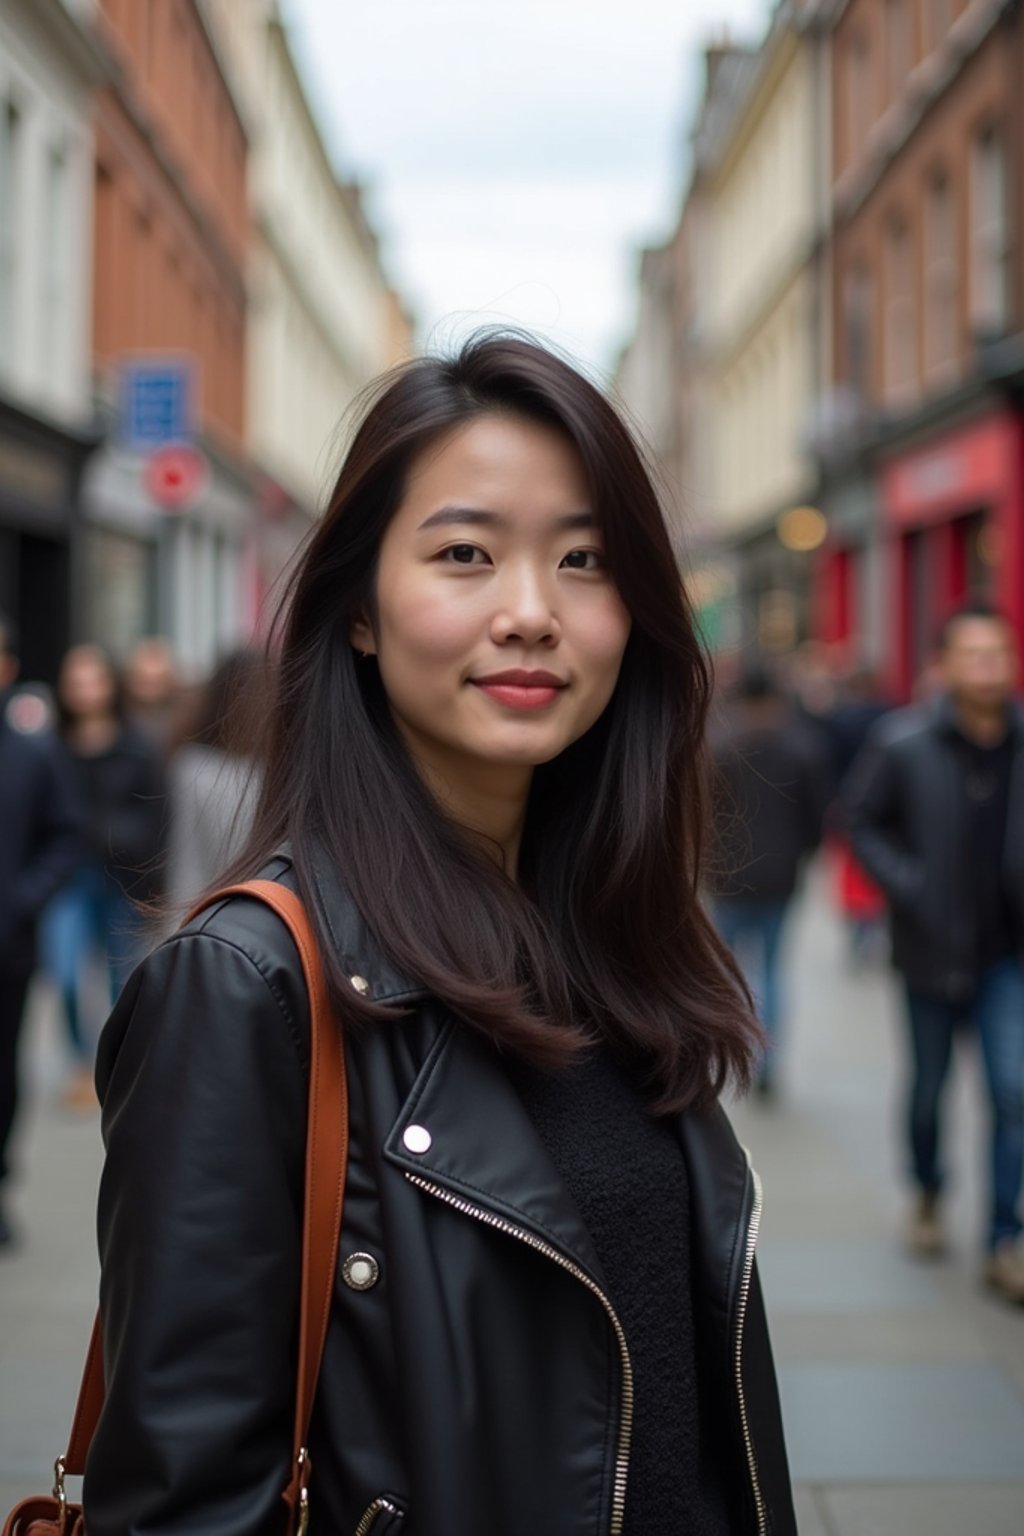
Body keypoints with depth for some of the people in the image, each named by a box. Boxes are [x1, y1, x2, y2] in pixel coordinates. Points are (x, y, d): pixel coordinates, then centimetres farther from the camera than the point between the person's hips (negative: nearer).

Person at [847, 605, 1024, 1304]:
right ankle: (928, 1195, 41)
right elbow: (864, 821, -3)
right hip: (933, 949, -1)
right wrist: (907, 886, -14)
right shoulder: (903, 743, -11)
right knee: (930, 1085, 14)